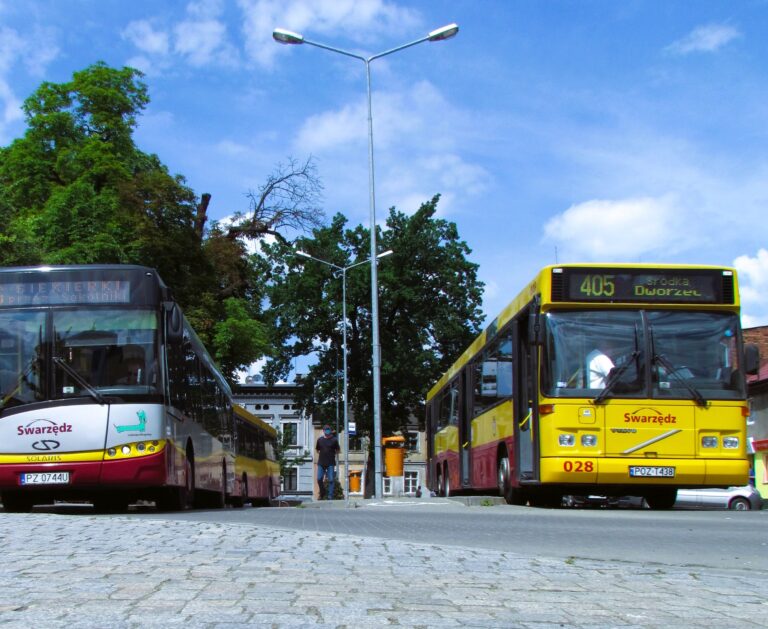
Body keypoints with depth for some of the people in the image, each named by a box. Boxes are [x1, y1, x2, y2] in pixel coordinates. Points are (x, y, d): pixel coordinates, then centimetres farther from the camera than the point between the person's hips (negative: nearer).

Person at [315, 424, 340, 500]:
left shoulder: (334, 440, 0)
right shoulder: (320, 439, 7)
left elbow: (338, 450, 9)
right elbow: (317, 449, 19)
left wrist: (333, 454, 2)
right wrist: (321, 454, 8)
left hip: (330, 463, -2)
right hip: (321, 463, 2)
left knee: (330, 480, -4)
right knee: (319, 479, 2)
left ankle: (330, 495, 2)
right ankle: (322, 493, 24)